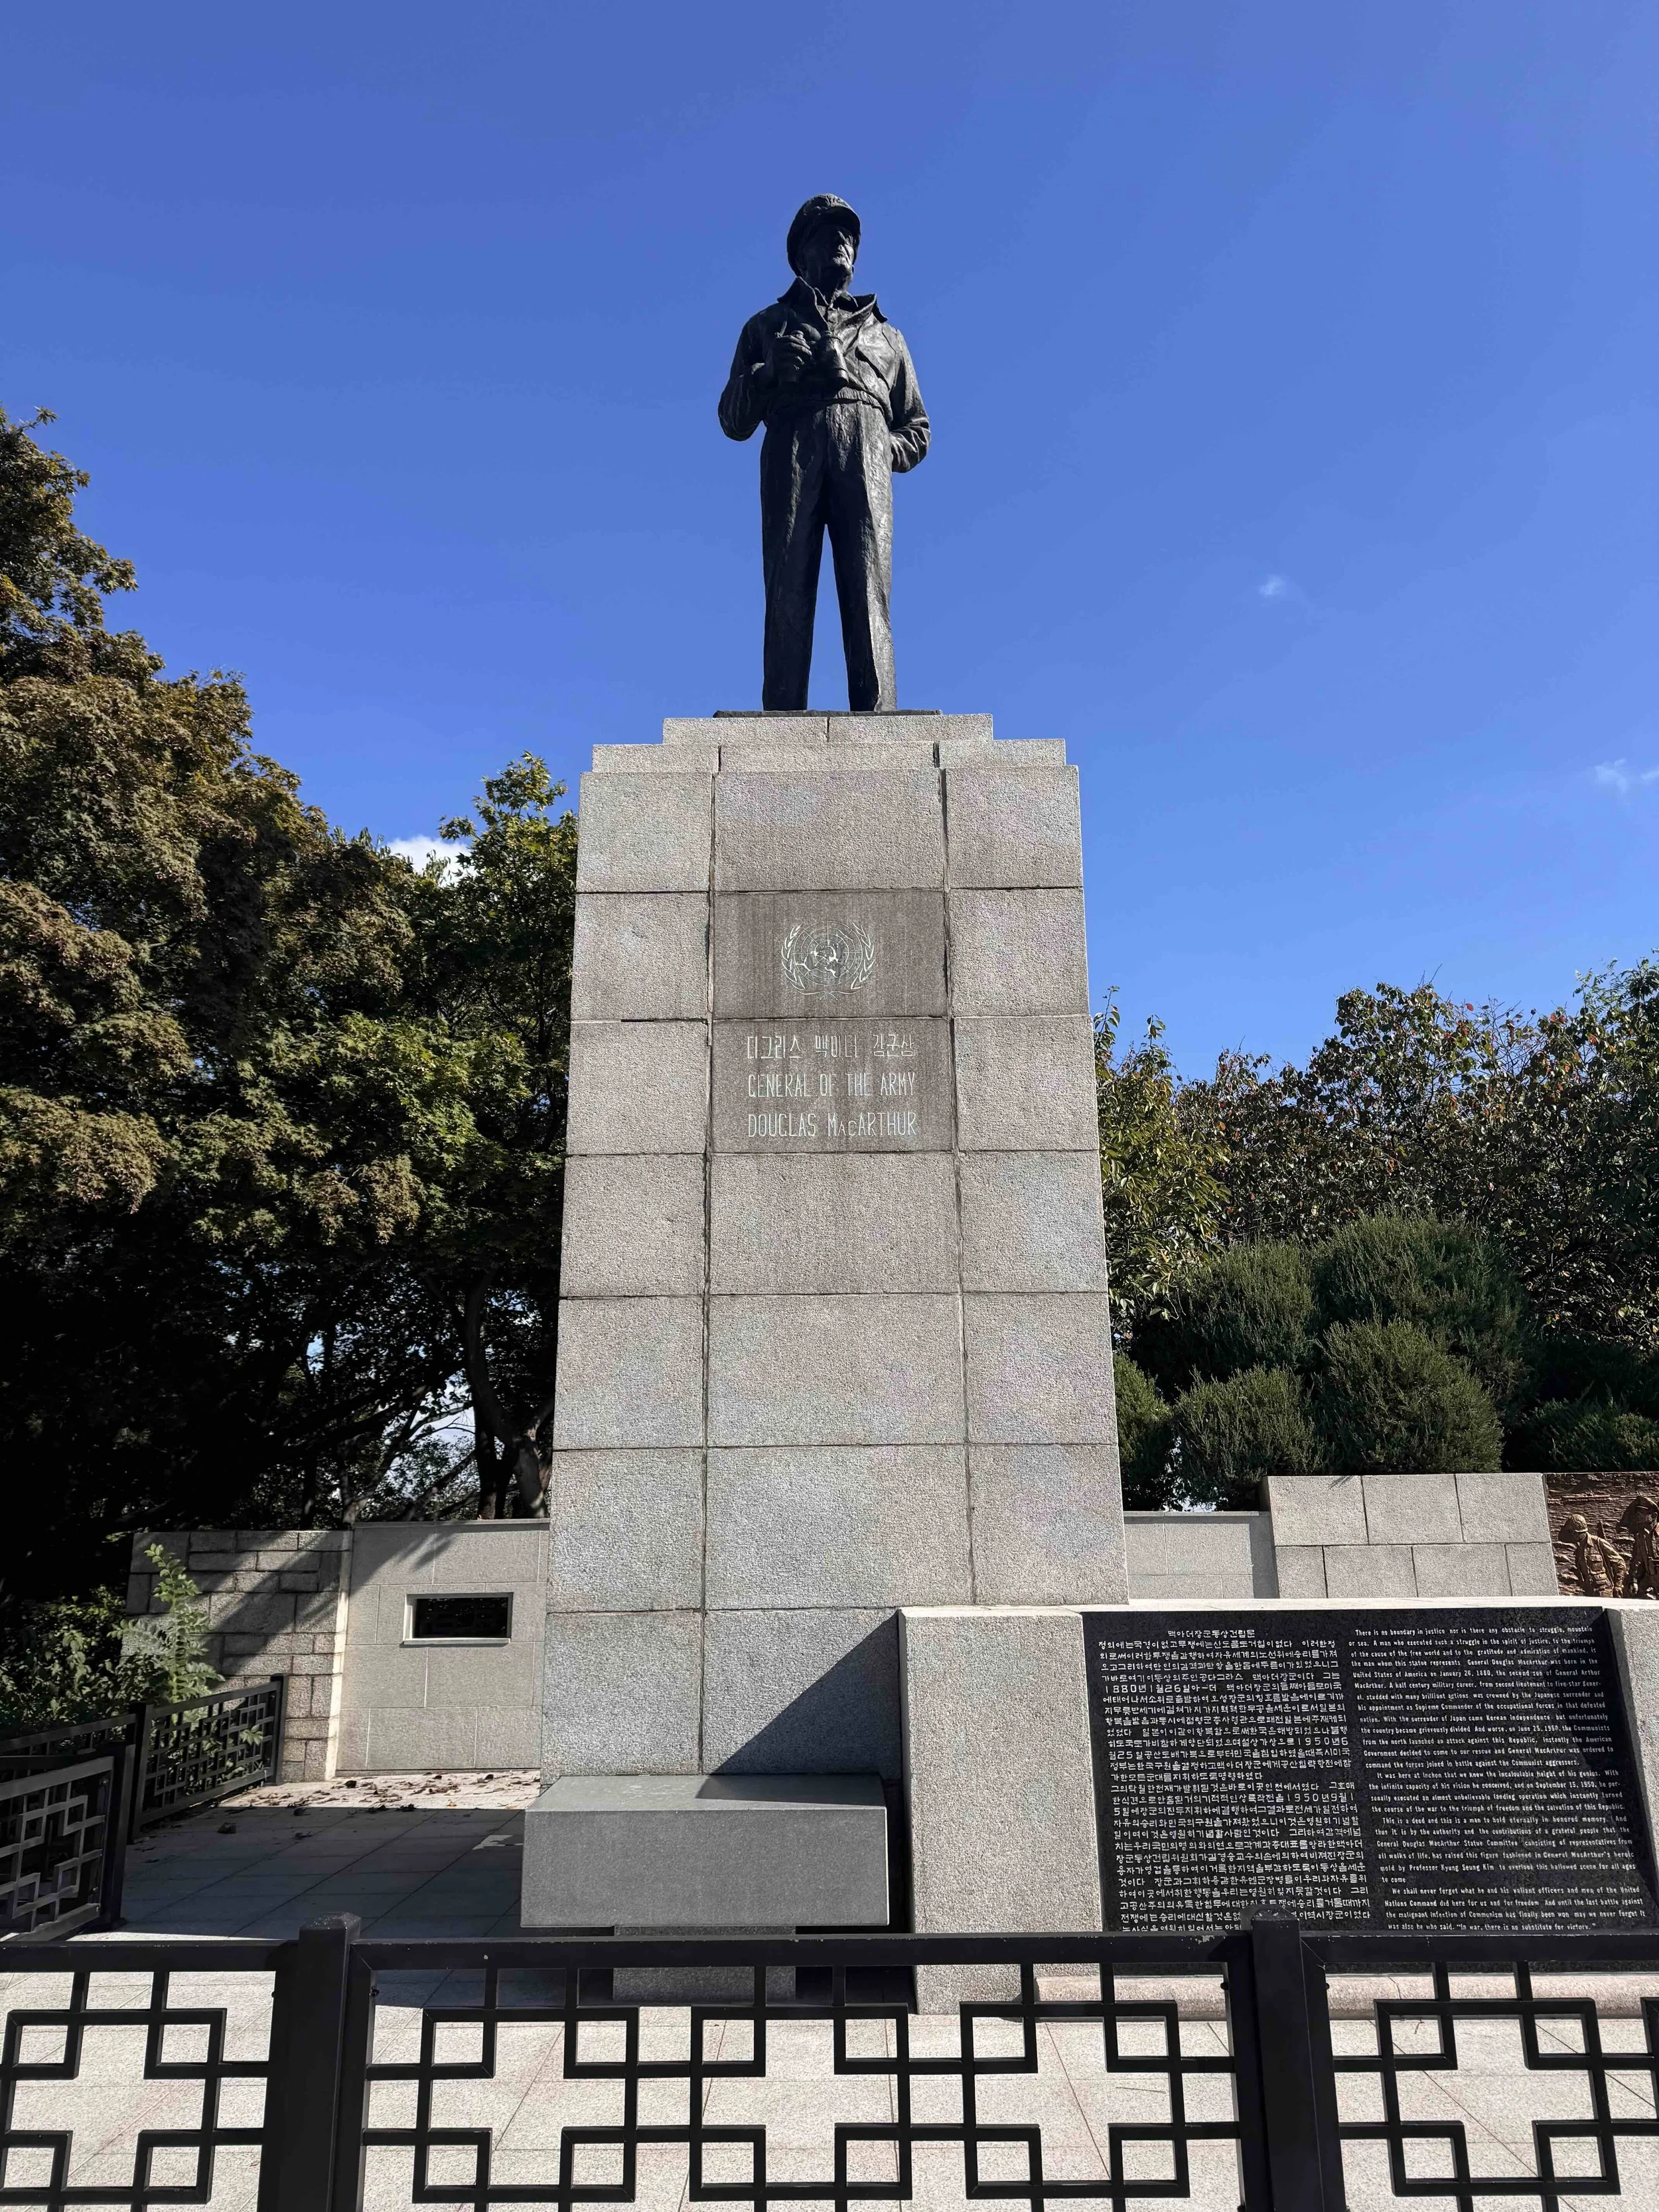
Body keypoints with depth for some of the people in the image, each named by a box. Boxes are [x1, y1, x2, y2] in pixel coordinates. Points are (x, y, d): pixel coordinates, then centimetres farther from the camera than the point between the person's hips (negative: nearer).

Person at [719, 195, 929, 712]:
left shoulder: (885, 336, 36)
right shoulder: (767, 326, 31)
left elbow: (917, 432, 28)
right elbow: (733, 421, 20)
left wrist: (885, 451, 4)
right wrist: (765, 372, 0)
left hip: (865, 459, 1)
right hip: (791, 449, -1)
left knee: (868, 591, -18)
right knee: (787, 591, -18)